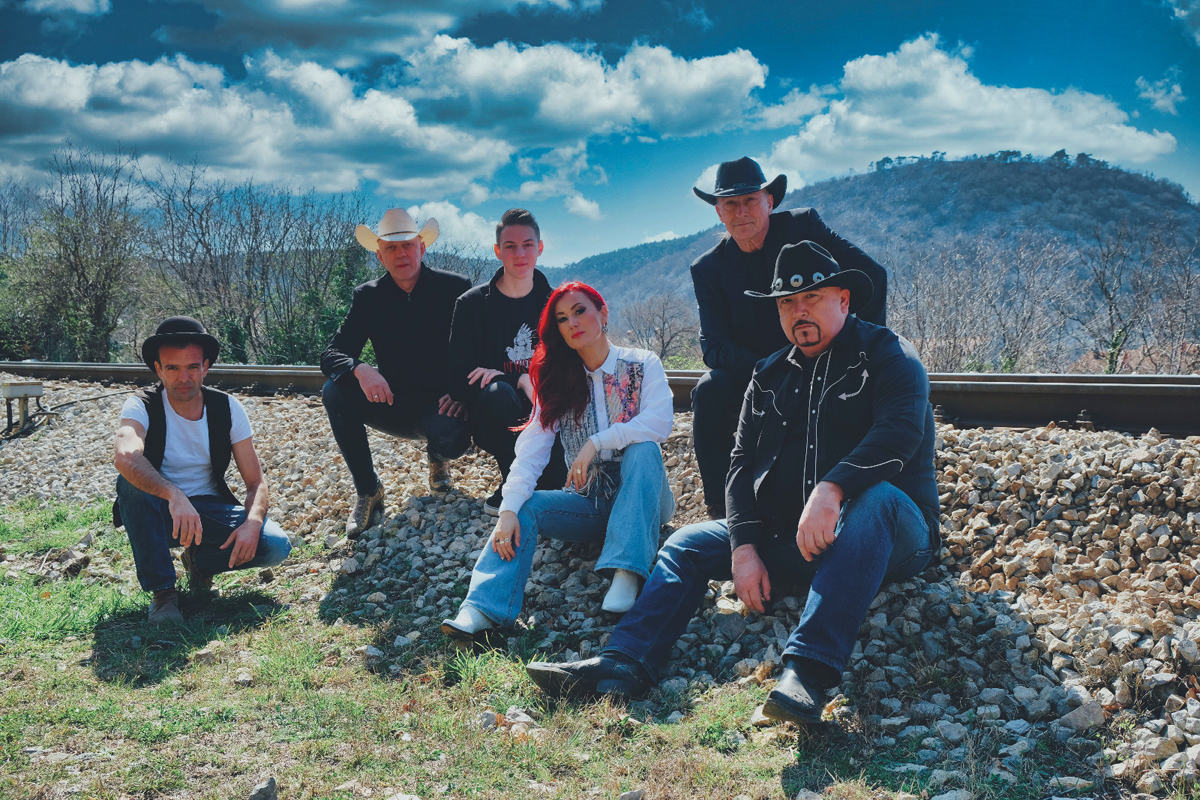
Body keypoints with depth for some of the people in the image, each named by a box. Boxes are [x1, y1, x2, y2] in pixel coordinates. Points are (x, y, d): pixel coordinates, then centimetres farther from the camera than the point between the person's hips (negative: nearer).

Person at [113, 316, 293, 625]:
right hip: (157, 512, -2)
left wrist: (253, 522, -27)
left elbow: (256, 481, -5)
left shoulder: (227, 408, -5)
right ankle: (162, 591, -21)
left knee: (276, 545, -23)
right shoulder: (142, 406, -15)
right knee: (131, 482, -35)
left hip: (209, 509, 2)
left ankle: (200, 560, 8)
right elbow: (126, 457, -39)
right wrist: (175, 496, -55)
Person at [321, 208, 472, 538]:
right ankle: (368, 490, -11)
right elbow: (331, 355, -9)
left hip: (440, 402, -2)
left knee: (452, 440, -36)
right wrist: (360, 370, -33)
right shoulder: (368, 296, -1)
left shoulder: (454, 288, -6)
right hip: (393, 404, 3)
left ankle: (437, 456, 7)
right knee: (334, 392, -26)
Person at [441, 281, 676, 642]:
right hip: (587, 502, 3)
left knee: (643, 449, -32)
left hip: (640, 497, -2)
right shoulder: (558, 381, 5)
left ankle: (627, 573, -41)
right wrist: (508, 510, -24)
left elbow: (661, 422, -20)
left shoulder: (642, 365, -2)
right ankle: (481, 609, -42)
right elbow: (531, 450, -9)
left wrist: (597, 442, -29)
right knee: (526, 505, -23)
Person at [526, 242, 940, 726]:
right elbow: (743, 464, 8)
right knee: (688, 543, -1)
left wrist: (831, 489, -37)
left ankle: (808, 669, -49)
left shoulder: (888, 357, -2)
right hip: (789, 538, 6)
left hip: (889, 537, -6)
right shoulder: (770, 377, 15)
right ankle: (625, 662, -20)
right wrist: (745, 548, -8)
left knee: (875, 497, -38)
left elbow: (901, 431, -21)